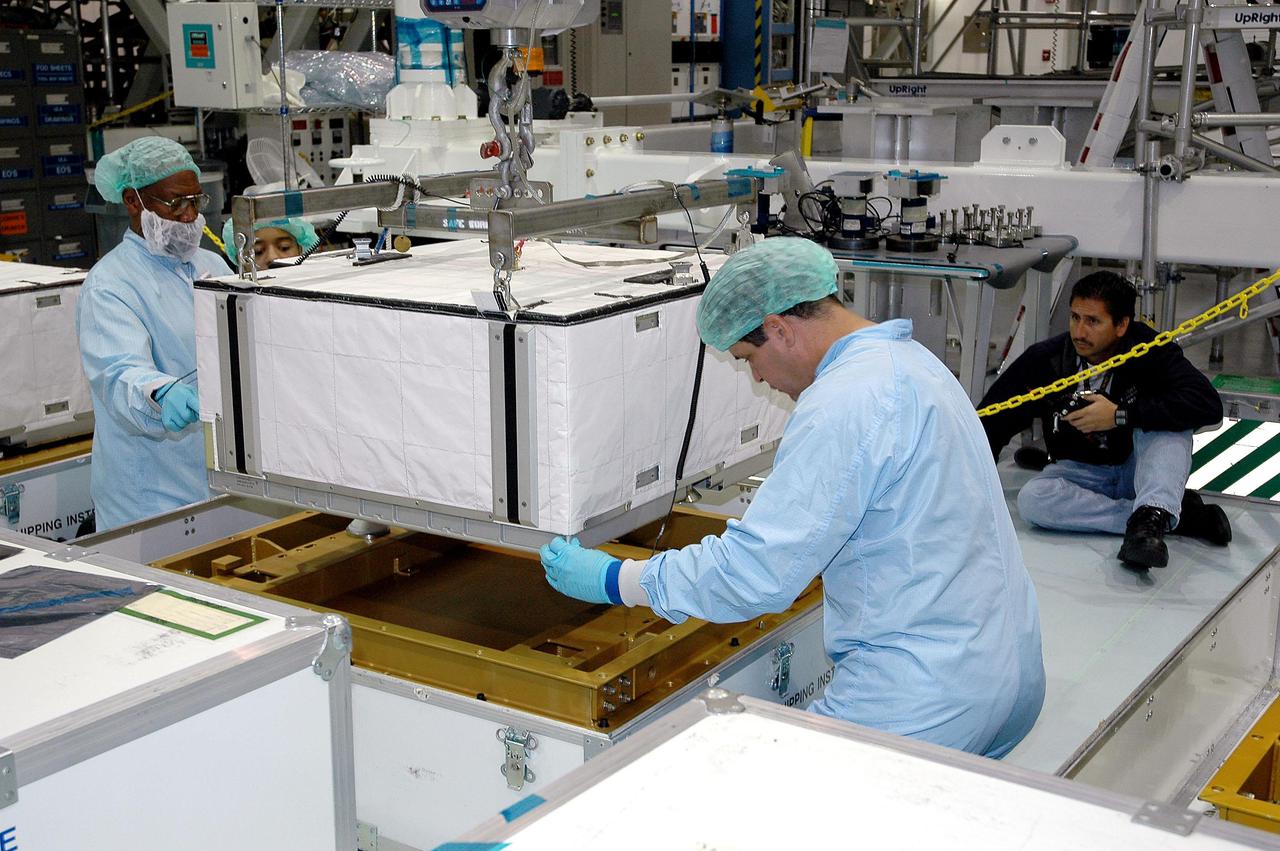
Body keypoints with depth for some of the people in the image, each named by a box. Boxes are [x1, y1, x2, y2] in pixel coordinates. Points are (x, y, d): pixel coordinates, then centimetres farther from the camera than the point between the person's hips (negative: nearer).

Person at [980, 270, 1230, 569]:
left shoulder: (1148, 350, -17)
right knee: (1031, 499, -31)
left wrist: (1120, 415, -32)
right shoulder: (1045, 359, -14)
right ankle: (1178, 515, -27)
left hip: (1140, 468, -1)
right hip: (1081, 472, 1)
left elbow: (1208, 404, -31)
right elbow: (992, 421, -7)